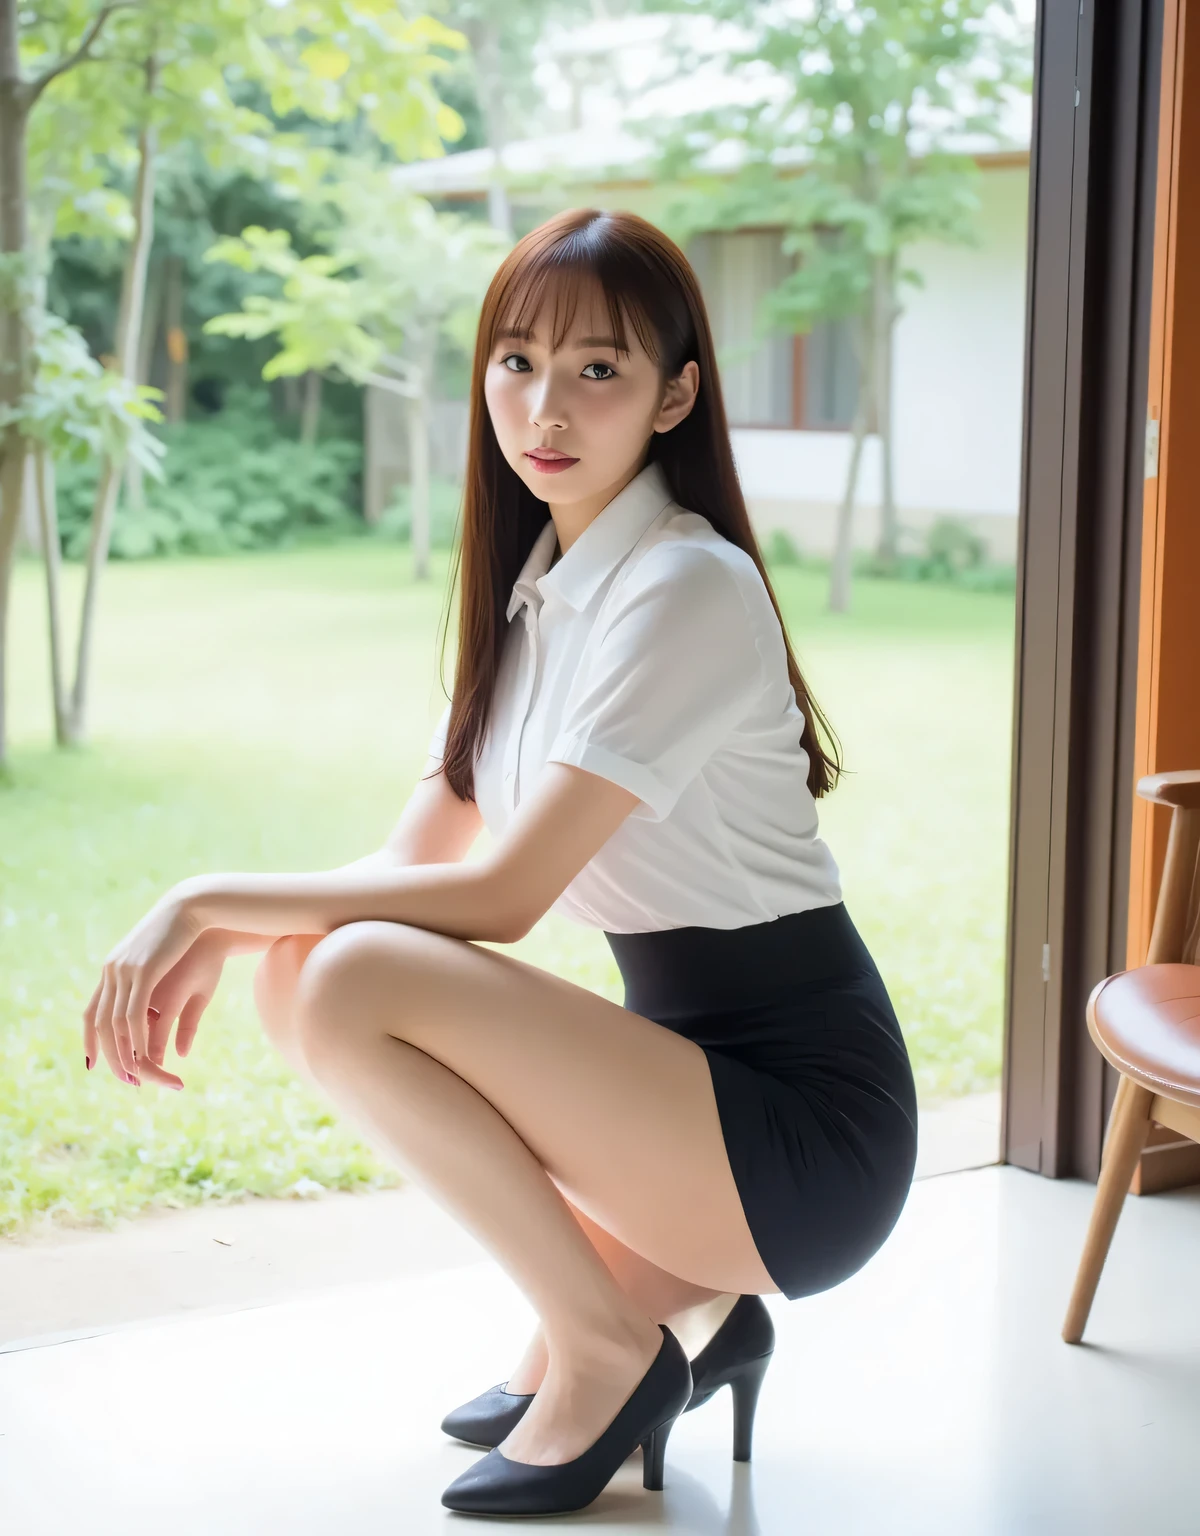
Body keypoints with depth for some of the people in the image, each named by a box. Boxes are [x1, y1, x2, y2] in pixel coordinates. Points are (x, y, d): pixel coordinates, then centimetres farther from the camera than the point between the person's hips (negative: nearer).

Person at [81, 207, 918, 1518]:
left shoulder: (687, 590, -18)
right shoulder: (529, 589, 9)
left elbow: (501, 895, -21)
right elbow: (417, 857, 8)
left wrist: (210, 899, -15)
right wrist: (215, 939, -9)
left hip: (807, 1122, -9)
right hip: (690, 1056, 9)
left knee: (355, 984, -22)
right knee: (298, 969, 4)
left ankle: (607, 1347, -1)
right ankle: (680, 1299, 8)